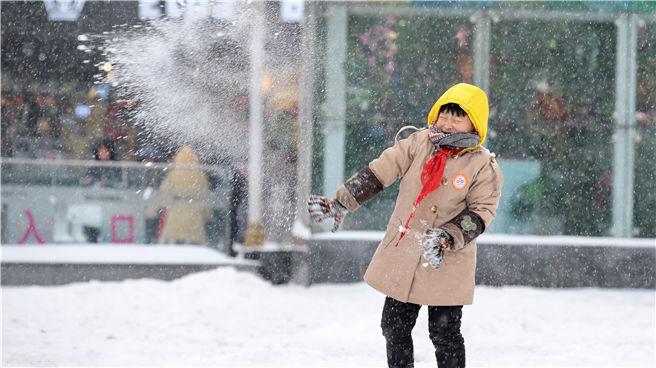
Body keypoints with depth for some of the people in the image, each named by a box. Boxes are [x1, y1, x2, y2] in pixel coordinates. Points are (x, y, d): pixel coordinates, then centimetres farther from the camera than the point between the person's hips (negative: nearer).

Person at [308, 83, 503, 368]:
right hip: (402, 258, 4)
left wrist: (449, 238, -27)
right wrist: (340, 204, -4)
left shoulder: (484, 166, -9)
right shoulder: (419, 144, -1)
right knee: (394, 327, 11)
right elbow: (378, 173, -2)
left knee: (444, 333, -2)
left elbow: (481, 212, -12)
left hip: (447, 266, -4)